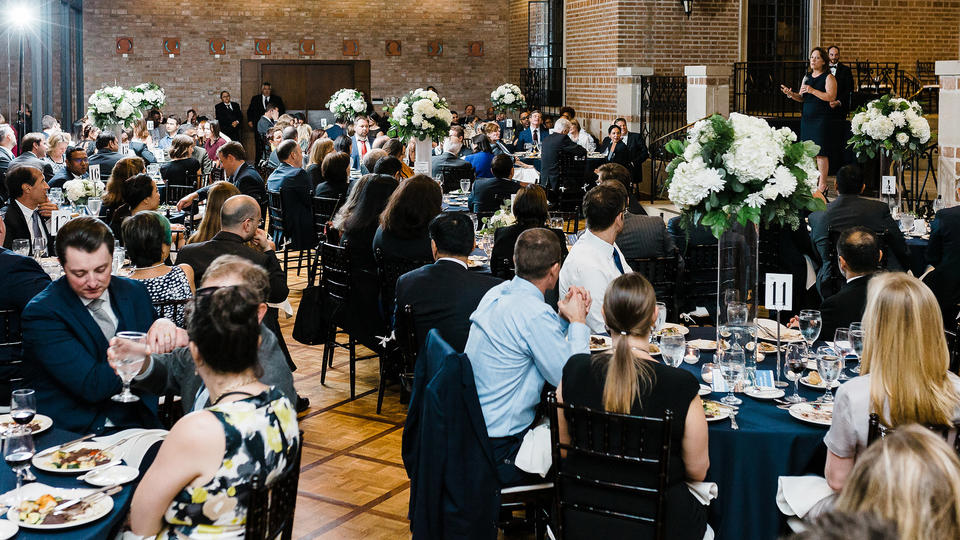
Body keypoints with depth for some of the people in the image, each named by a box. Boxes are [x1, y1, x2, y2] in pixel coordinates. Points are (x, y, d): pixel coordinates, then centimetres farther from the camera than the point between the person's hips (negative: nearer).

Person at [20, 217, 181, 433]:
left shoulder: (133, 291, 8)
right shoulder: (42, 312, -8)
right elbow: (93, 385, -16)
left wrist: (164, 326, -10)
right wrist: (151, 350, -15)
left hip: (134, 425, 4)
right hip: (69, 432, -4)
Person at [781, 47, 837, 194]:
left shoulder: (829, 77, -4)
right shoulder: (807, 76, 17)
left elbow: (831, 96, -15)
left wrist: (813, 90, -20)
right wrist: (791, 94, 0)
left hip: (821, 118, -7)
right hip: (807, 117, 7)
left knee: (820, 152, -8)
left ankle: (822, 185, -3)